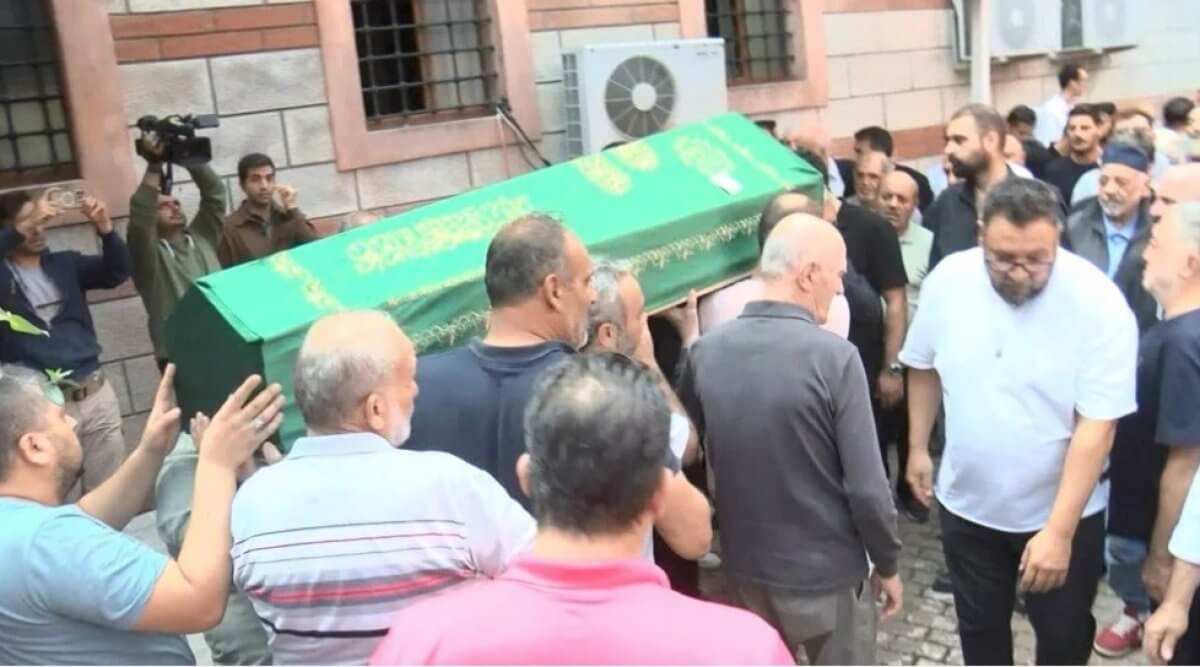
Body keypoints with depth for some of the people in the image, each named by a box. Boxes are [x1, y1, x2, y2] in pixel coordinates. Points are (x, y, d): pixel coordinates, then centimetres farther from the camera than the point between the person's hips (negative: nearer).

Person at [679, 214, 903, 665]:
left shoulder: (706, 352, -8)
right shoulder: (834, 357, -22)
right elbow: (866, 486, -18)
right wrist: (887, 564, -4)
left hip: (745, 566, 5)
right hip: (827, 571, -4)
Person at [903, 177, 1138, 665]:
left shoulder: (1099, 304, -23)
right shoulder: (947, 280, -14)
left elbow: (1096, 427, -22)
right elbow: (923, 367, 4)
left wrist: (1059, 531, -24)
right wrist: (918, 448, 9)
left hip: (1063, 512, -2)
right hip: (966, 503, 2)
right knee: (980, 628, 21)